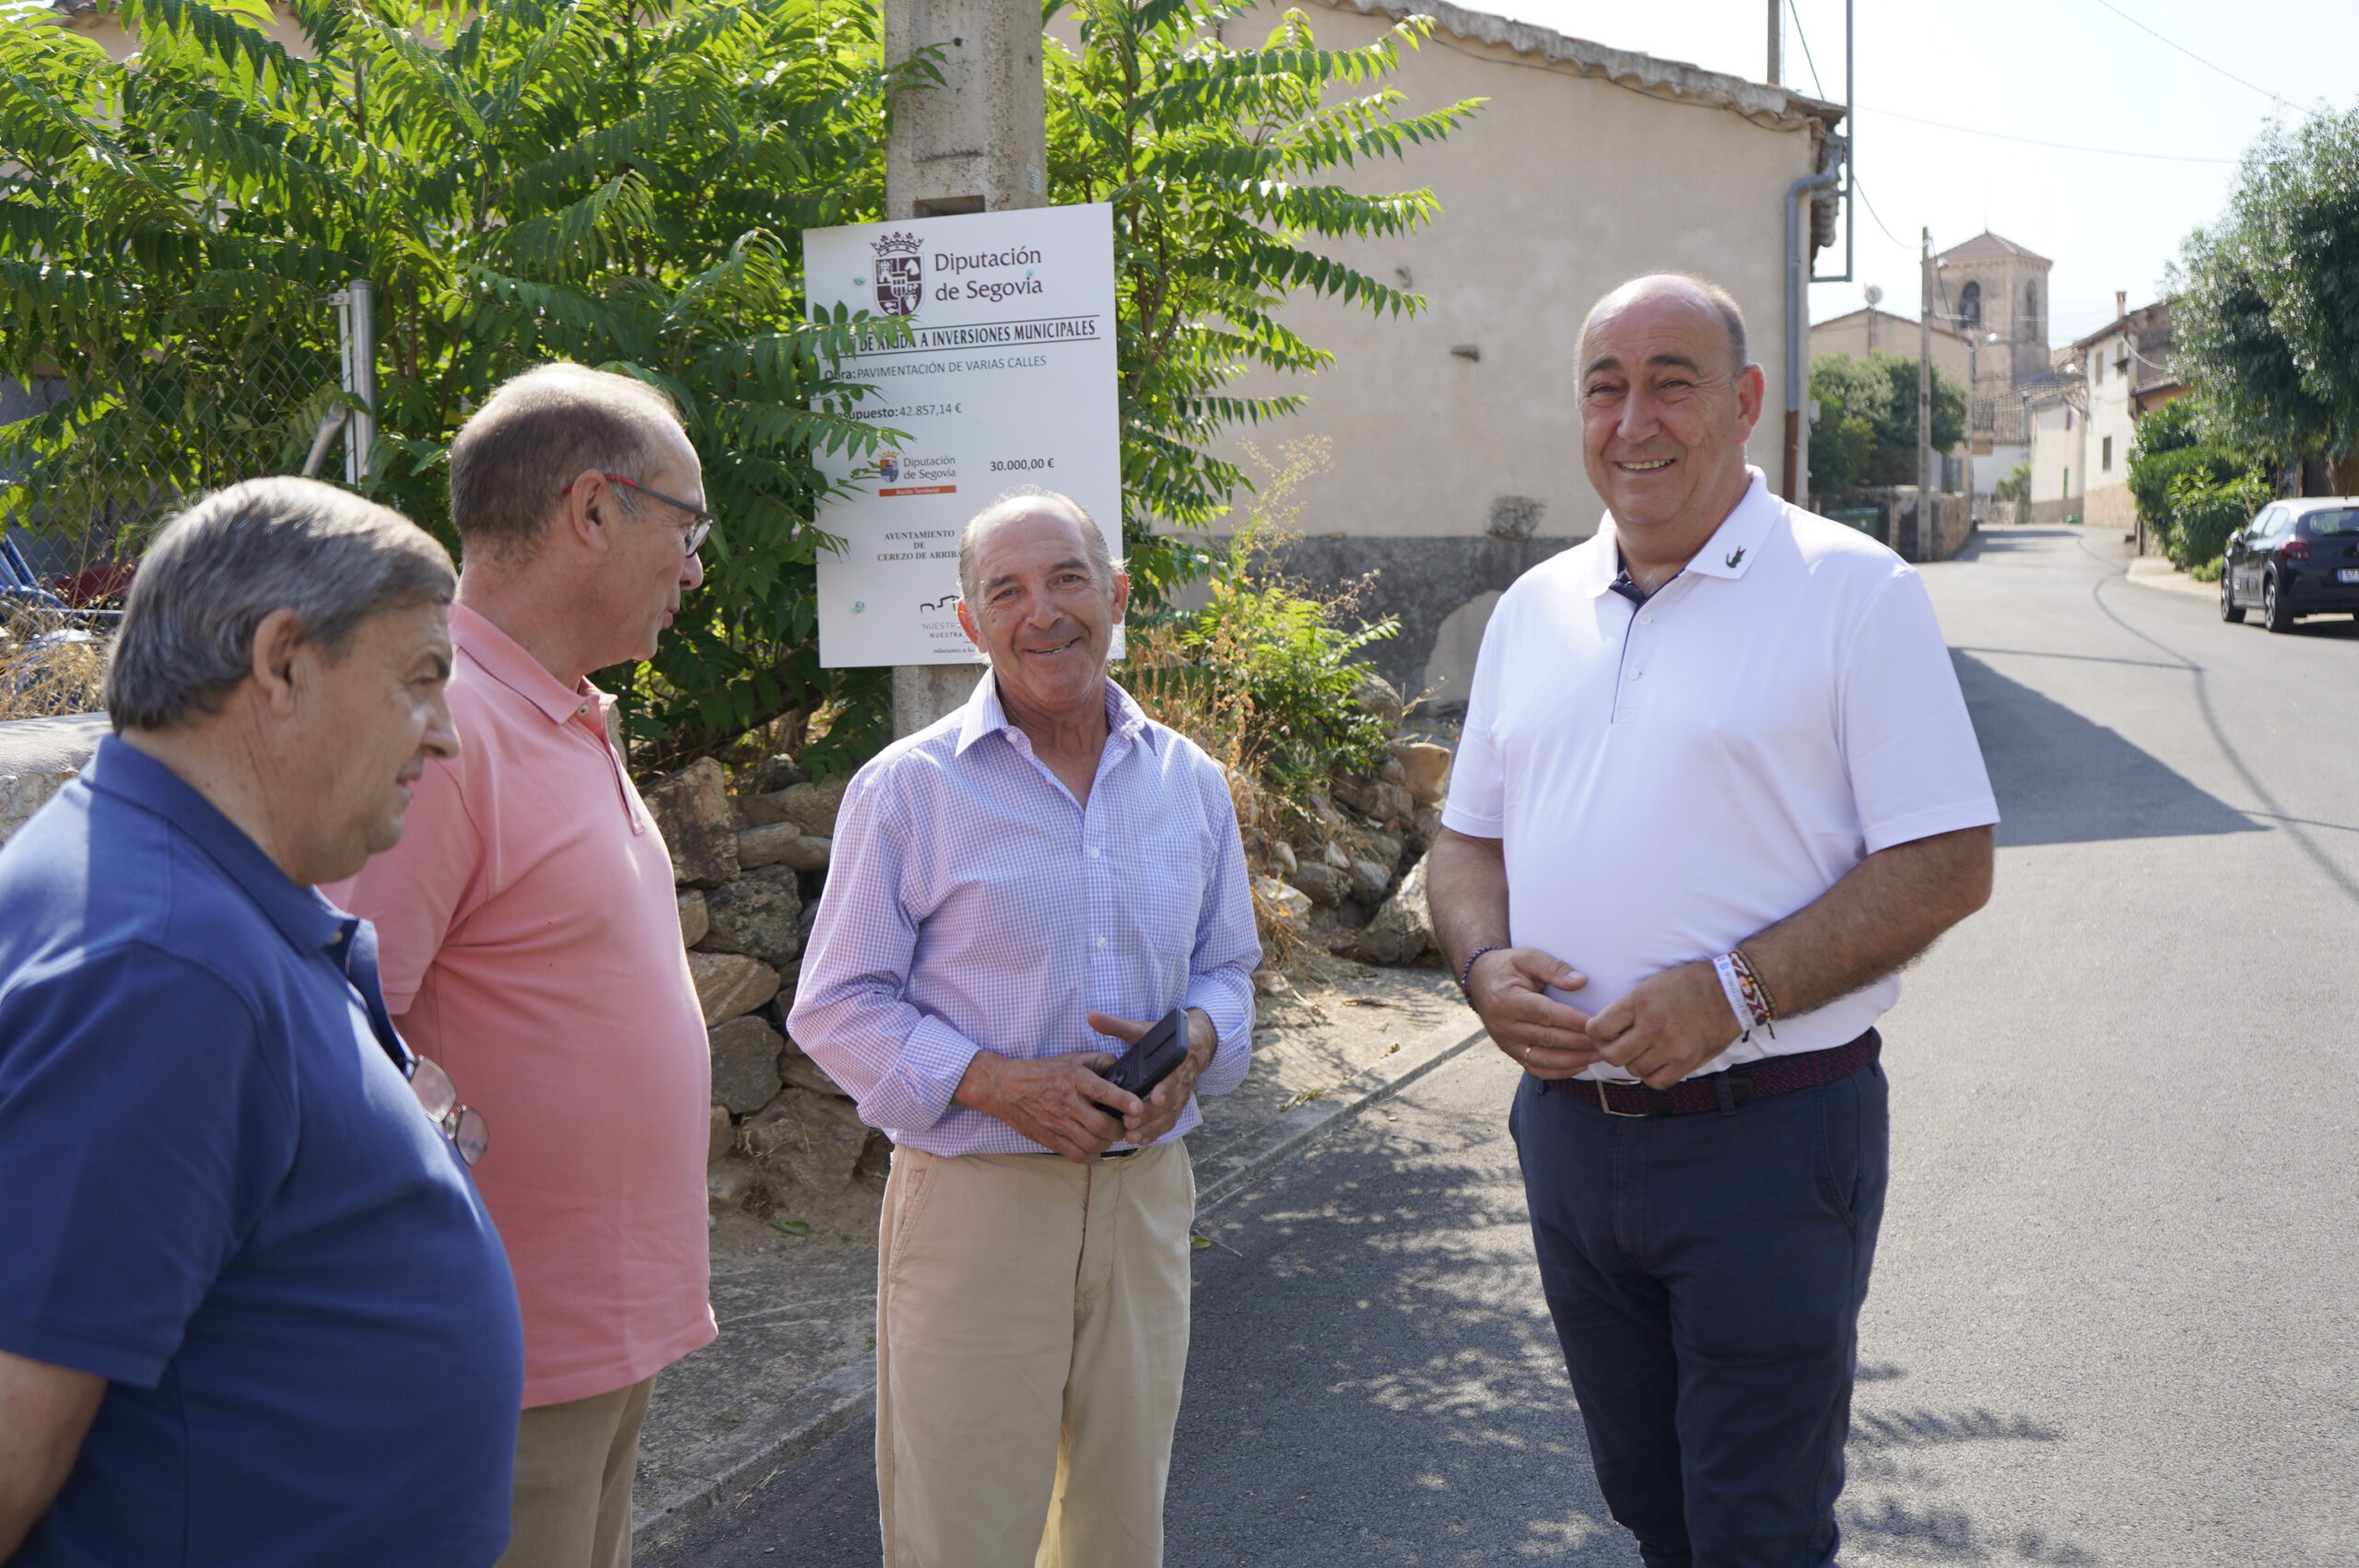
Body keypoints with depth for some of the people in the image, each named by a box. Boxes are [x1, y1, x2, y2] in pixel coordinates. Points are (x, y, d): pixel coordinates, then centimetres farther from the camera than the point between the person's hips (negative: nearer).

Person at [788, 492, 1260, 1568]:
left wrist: (1198, 1040, -6)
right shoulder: (908, 788, -5)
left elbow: (1225, 966, 17)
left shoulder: (1190, 782, 8)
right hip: (976, 1201, -4)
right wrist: (998, 1083, -18)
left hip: (1146, 1191, 4)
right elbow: (836, 1009, -4)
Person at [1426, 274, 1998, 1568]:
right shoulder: (1535, 607, 10)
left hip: (1767, 1134, -5)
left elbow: (1949, 865, -12)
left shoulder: (1851, 589, -7)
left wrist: (1733, 991, -21)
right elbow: (1469, 839, 16)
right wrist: (1484, 964, -5)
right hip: (1569, 1131, 6)